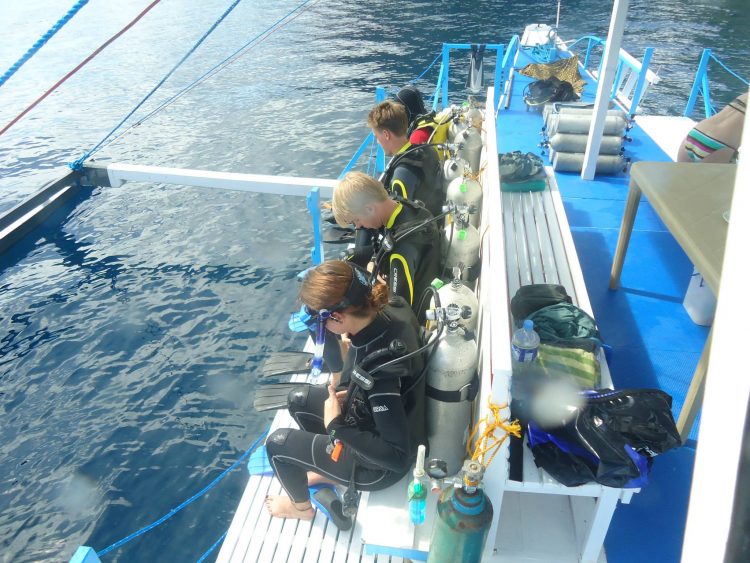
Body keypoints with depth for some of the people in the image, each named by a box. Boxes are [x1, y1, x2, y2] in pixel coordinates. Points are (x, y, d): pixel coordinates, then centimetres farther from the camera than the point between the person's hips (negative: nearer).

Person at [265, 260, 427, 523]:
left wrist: (336, 425, -26)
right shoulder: (392, 308, -18)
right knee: (299, 400, 16)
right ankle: (328, 469, 36)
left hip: (381, 466, -7)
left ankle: (301, 506, 33)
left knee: (277, 442, 4)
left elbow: (398, 457, -31)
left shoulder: (380, 372, -41)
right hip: (378, 417, 8)